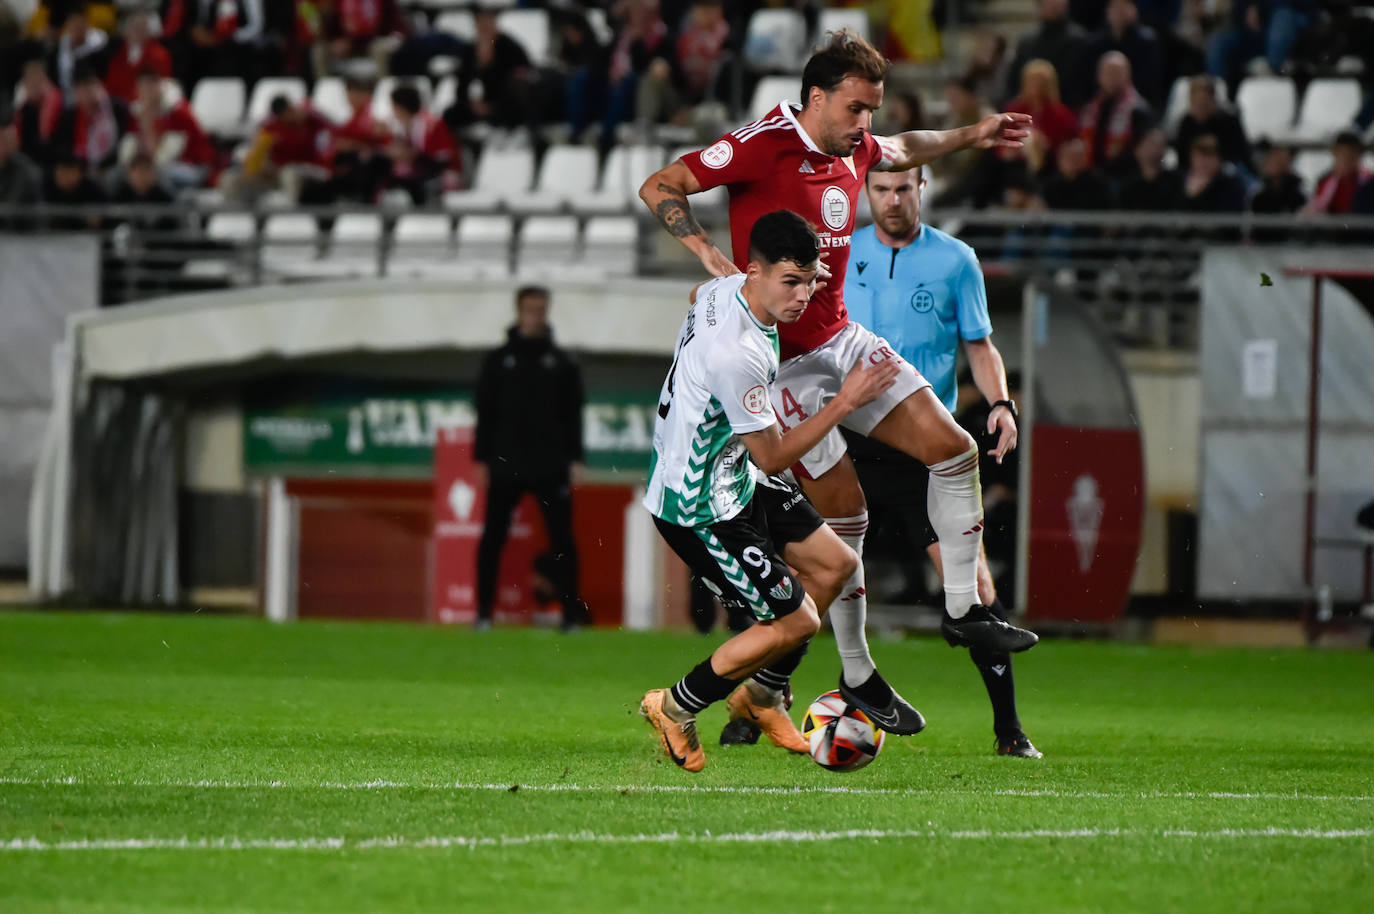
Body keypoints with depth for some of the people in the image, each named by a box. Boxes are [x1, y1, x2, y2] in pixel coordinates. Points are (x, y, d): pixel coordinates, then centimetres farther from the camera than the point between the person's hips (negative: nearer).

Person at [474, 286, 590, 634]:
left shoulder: (562, 361, 8)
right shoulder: (498, 360, 8)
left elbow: (573, 413, 7)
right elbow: (485, 412, 7)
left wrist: (574, 459, -1)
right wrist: (482, 459, 0)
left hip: (551, 468, 0)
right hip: (506, 466, 0)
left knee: (562, 539, -2)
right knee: (493, 537, 0)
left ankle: (572, 613, 1)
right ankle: (484, 611, 7)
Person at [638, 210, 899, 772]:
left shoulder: (723, 289, -5)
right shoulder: (736, 355, -34)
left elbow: (698, 295, 25)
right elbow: (773, 457, -22)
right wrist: (845, 402, -18)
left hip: (734, 480, 10)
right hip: (701, 510, -10)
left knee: (835, 564, 14)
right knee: (796, 620, -4)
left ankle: (759, 696, 29)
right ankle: (675, 709, 14)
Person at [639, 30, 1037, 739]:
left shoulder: (854, 150, 7)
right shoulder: (762, 146, -17)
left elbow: (902, 151, 33)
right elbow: (659, 188, -16)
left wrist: (969, 137, 24)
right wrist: (710, 255, -26)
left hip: (840, 340, 8)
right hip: (779, 356, -8)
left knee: (952, 447, -2)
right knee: (843, 507, -8)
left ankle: (964, 610, 10)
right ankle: (856, 679, 5)